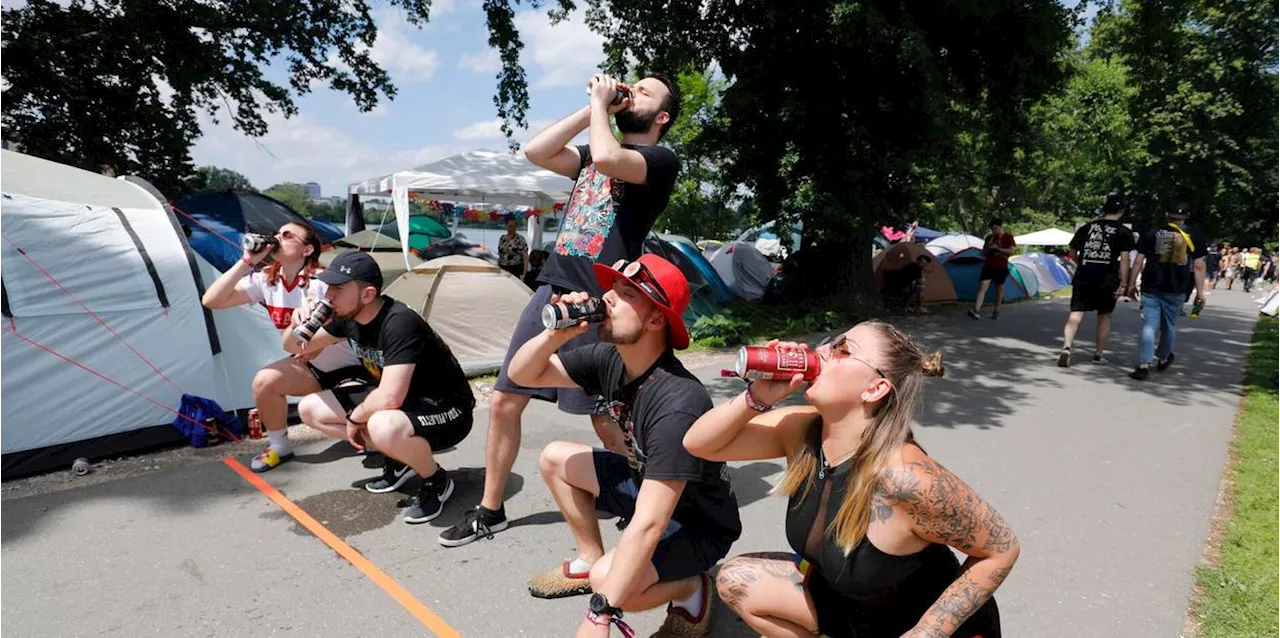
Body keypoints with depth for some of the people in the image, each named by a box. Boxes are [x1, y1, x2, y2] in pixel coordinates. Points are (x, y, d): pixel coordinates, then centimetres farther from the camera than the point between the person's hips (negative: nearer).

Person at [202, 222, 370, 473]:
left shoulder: (323, 282, -24)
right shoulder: (266, 280, -5)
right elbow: (212, 301, -13)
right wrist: (246, 261, -18)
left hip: (353, 367, -6)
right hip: (312, 366, 6)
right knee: (264, 381, -19)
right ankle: (279, 447, 6)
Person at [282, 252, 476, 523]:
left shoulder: (400, 323, -30)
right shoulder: (347, 316, -3)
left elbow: (390, 398, -37)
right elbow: (294, 348, 11)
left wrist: (354, 418, -15)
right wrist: (298, 324, -13)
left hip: (447, 411, -9)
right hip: (401, 402, 9)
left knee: (384, 428, -41)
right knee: (310, 409, 6)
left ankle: (436, 481, -9)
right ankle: (400, 458, 10)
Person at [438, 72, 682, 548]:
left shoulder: (661, 160, 0)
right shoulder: (594, 152, 22)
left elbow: (607, 158, -21)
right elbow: (535, 152, 9)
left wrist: (600, 106, -3)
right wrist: (591, 108, 10)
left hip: (598, 304, -7)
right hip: (551, 291, 7)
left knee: (607, 419, 2)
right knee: (504, 402, 7)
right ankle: (489, 511, 24)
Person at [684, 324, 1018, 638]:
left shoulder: (905, 476, -34)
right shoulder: (801, 430, -15)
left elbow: (1002, 549, -20)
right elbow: (699, 444, -11)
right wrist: (758, 397, -26)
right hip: (848, 601, 5)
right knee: (736, 579, -1)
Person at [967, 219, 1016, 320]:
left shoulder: (1008, 237, 0)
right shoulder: (989, 238, 9)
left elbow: (1011, 251, -10)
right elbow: (983, 253, 12)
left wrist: (997, 248, -19)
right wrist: (988, 247, -8)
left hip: (1001, 267, -2)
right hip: (988, 266, 2)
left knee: (999, 288, 8)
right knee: (982, 286, -12)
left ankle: (997, 310, 22)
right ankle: (976, 310, -22)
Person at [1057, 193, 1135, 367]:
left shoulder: (1087, 227, 9)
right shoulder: (1124, 232, 1)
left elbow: (1072, 252, 13)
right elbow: (1124, 259, -7)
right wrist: (1123, 284, -6)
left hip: (1083, 278, 1)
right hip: (1107, 280, -1)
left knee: (1075, 314, -5)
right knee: (1104, 316, 15)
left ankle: (1066, 348, -27)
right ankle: (1099, 354, 22)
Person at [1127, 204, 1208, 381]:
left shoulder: (1151, 233, 4)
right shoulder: (1194, 236, 5)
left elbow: (1139, 261, 2)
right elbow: (1198, 266, 3)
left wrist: (1131, 283, 8)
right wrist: (1200, 292, 6)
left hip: (1151, 288, -1)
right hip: (1176, 290, 1)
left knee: (1149, 326, -3)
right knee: (1169, 326, 17)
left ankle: (1144, 365, -13)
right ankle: (1163, 359, 35)